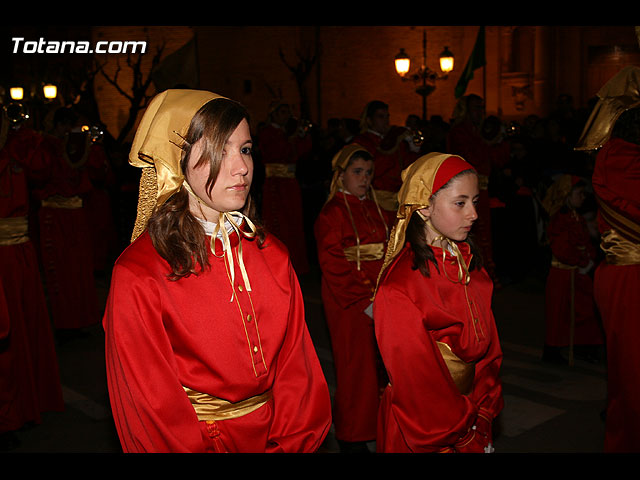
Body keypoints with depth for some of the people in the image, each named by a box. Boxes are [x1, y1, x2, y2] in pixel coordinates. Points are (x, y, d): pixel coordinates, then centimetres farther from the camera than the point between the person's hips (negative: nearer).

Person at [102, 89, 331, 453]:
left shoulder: (272, 254, -4)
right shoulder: (137, 277, -18)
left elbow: (295, 365, -5)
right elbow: (157, 416, -15)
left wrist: (293, 442, -15)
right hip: (194, 440, -4)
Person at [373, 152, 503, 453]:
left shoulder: (470, 264, 0)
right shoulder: (398, 286, -22)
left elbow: (487, 346, 2)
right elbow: (414, 379, -19)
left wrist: (483, 416, -4)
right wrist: (460, 436, -14)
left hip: (472, 420, 6)